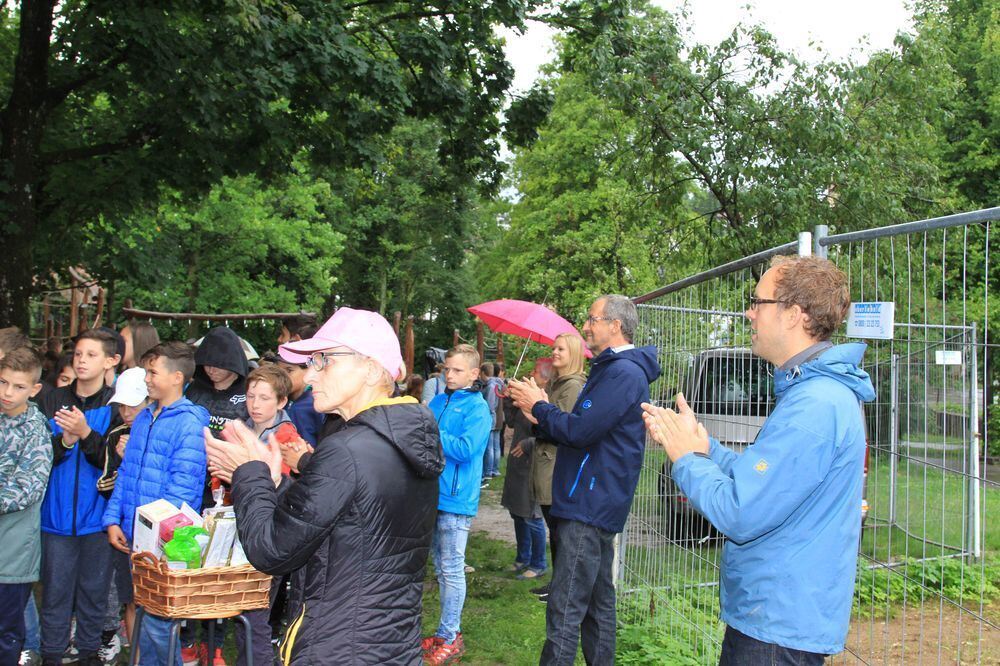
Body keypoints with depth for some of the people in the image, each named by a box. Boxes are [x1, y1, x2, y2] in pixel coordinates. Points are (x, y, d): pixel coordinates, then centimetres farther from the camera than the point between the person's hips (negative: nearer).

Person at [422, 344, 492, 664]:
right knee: (441, 568, 15)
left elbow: (466, 448, -21)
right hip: (433, 494, 7)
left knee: (451, 569, 0)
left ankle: (449, 637, 10)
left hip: (456, 499, -7)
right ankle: (447, 632, 25)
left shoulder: (477, 408, -10)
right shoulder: (438, 402, 10)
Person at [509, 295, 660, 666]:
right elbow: (584, 432, 20)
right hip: (596, 506, 11)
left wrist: (539, 406, -7)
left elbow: (580, 432, -23)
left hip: (590, 508, -11)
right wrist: (539, 414, 7)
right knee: (598, 603, 18)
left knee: (564, 611, -10)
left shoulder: (623, 373, -16)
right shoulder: (612, 370, 19)